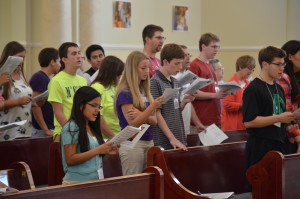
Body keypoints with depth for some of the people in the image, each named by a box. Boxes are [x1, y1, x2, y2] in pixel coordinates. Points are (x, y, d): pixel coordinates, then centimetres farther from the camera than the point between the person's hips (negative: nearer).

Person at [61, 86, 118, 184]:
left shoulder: (91, 127, 15)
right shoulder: (71, 128, -7)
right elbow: (70, 160, -15)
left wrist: (106, 151, 4)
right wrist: (98, 150, -19)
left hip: (96, 180, 7)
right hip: (76, 182, -7)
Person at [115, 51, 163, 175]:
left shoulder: (144, 90, 12)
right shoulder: (125, 93, -10)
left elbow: (154, 121, 7)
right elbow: (133, 123, -15)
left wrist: (141, 115, -14)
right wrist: (152, 107, -24)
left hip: (149, 142, 7)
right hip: (132, 144, -7)